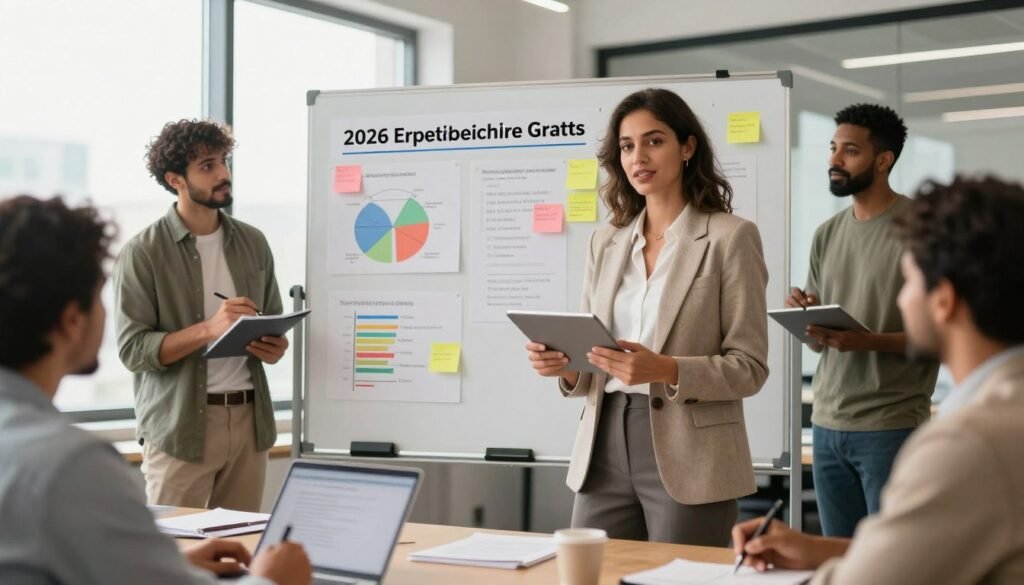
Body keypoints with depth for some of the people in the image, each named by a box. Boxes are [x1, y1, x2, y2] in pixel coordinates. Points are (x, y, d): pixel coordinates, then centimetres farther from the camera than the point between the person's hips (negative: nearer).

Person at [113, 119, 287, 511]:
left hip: (248, 418, 4)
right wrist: (209, 329, -23)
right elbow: (132, 348, -11)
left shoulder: (253, 243, 11)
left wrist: (274, 347, -3)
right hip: (180, 424, -4)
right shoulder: (143, 253, -5)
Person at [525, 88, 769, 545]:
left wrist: (666, 370, -22)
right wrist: (564, 365, -7)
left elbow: (749, 367, -7)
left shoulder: (730, 238, -3)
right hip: (605, 450, 5)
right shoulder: (606, 241, 12)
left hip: (688, 460, -4)